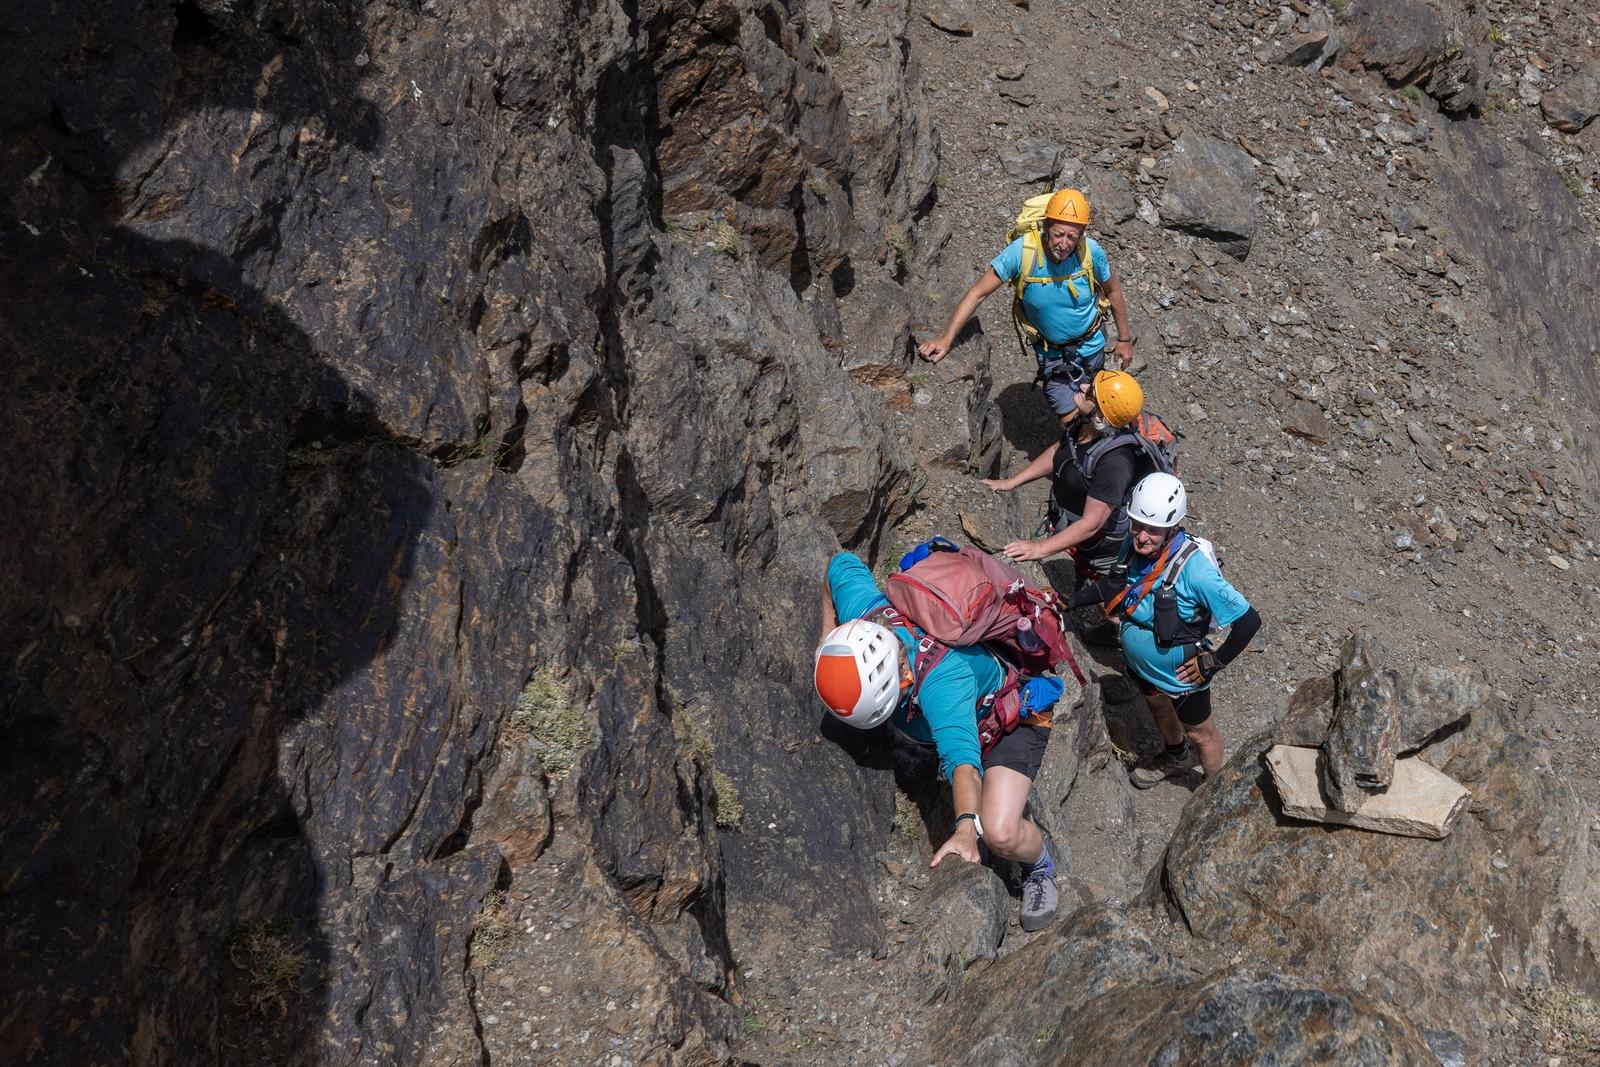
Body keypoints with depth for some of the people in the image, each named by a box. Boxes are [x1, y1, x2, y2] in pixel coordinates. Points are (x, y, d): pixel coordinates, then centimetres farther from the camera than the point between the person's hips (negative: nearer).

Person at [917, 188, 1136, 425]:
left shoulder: (1091, 251, -26)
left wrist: (1124, 339, 3)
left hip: (1091, 343, 2)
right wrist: (946, 338, -37)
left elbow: (1113, 290, -5)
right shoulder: (1022, 251, -32)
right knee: (1070, 419, -3)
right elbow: (978, 293, -27)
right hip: (1051, 351, -2)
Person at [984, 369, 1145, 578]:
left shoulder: (1114, 461, -39)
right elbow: (1057, 451, 7)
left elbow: (1091, 524, -34)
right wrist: (1011, 482, 6)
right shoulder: (1080, 424, -16)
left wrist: (1041, 548, -33)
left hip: (1099, 548, -7)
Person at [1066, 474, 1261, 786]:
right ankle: (1177, 757, 64)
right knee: (1158, 707, 33)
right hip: (1142, 664, 6)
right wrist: (1071, 601, -6)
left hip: (1181, 674, -6)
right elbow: (1122, 583, 4)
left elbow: (1248, 620, -31)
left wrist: (1214, 663, -22)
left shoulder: (1194, 569, -38)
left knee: (1199, 733, 19)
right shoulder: (1136, 547, -19)